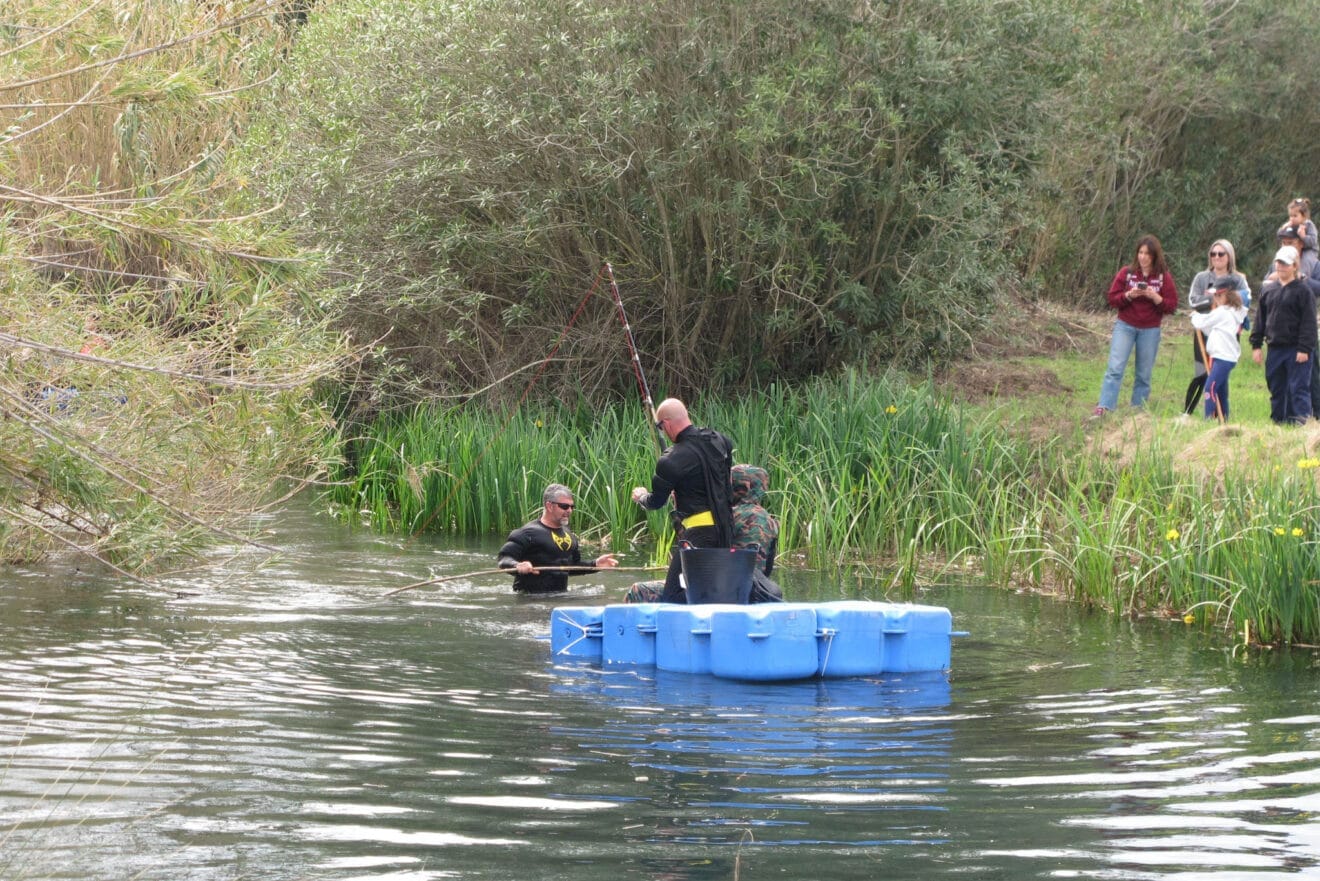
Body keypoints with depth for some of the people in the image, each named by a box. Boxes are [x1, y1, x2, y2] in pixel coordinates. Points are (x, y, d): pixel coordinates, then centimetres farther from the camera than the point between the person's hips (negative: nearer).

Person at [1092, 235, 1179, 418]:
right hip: (1125, 326, 0)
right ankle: (1103, 408, -16)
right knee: (1115, 368, -11)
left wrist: (1154, 297, -17)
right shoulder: (1126, 273, 1)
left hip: (1150, 330, 1)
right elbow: (1112, 299, 1)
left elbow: (1171, 306, -1)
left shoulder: (1164, 277, 0)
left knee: (1144, 374, 5)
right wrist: (1129, 295, -17)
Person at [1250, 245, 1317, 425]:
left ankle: (1301, 422, -9)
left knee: (1298, 389, -8)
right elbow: (1260, 320, 17)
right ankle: (1278, 422, 17)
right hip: (1275, 349, 6)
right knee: (1276, 390, 10)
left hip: (1296, 350, -6)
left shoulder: (1303, 291, -5)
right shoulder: (1268, 291, 14)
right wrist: (1256, 345, 10)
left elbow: (1309, 322, -9)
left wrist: (1304, 349, -15)